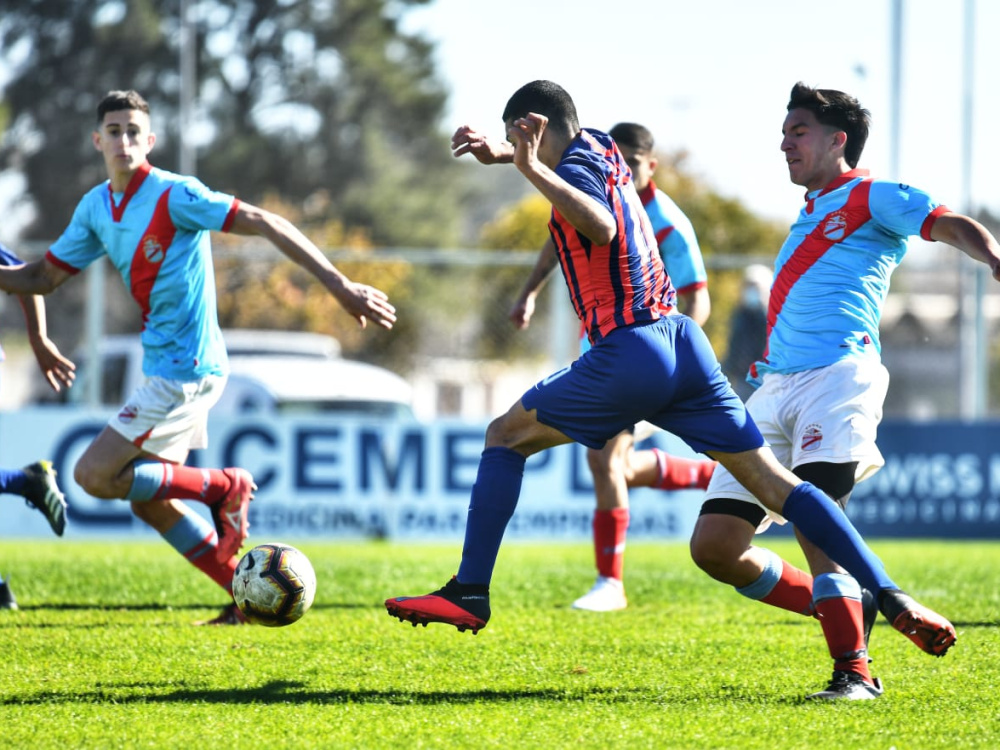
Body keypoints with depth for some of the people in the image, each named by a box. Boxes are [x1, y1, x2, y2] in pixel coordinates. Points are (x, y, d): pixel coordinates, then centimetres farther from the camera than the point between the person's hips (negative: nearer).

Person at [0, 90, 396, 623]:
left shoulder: (173, 195, -15)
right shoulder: (95, 208, 8)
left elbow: (266, 225, -16)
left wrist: (339, 285, -21)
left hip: (186, 369, -8)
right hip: (164, 367, 8)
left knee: (94, 475, -12)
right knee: (150, 503, 11)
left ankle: (225, 488, -1)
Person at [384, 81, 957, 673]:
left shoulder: (576, 166, -7)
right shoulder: (600, 148, 17)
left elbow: (603, 226, -29)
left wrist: (533, 169, -29)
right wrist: (505, 154, 30)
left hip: (628, 352, -8)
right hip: (684, 342, 8)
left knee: (507, 436, 8)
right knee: (773, 480, 4)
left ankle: (470, 592, 1)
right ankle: (893, 598, -7)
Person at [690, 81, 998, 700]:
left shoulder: (870, 197, 5)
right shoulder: (808, 218, 28)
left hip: (838, 376, -8)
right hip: (775, 389, 8)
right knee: (713, 546, -2)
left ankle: (855, 671, -20)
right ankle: (844, 608, 13)